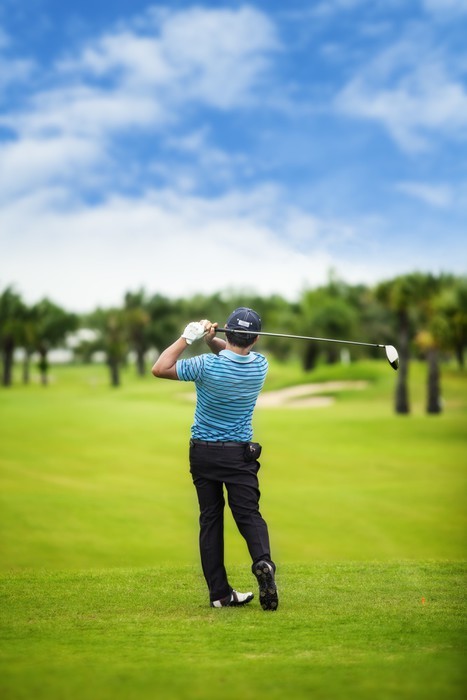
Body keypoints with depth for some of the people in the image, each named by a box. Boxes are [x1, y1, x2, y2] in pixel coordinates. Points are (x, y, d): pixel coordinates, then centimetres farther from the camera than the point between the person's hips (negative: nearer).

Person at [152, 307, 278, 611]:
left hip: (203, 452, 0)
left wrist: (188, 337, -9)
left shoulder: (207, 366, -17)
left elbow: (159, 368, -9)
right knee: (249, 515, 1)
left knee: (210, 519, 6)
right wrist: (211, 338, -6)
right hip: (240, 454, 0)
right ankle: (263, 562, -28)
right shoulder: (260, 365, -6)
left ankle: (220, 592, 4)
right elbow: (234, 353, 13)